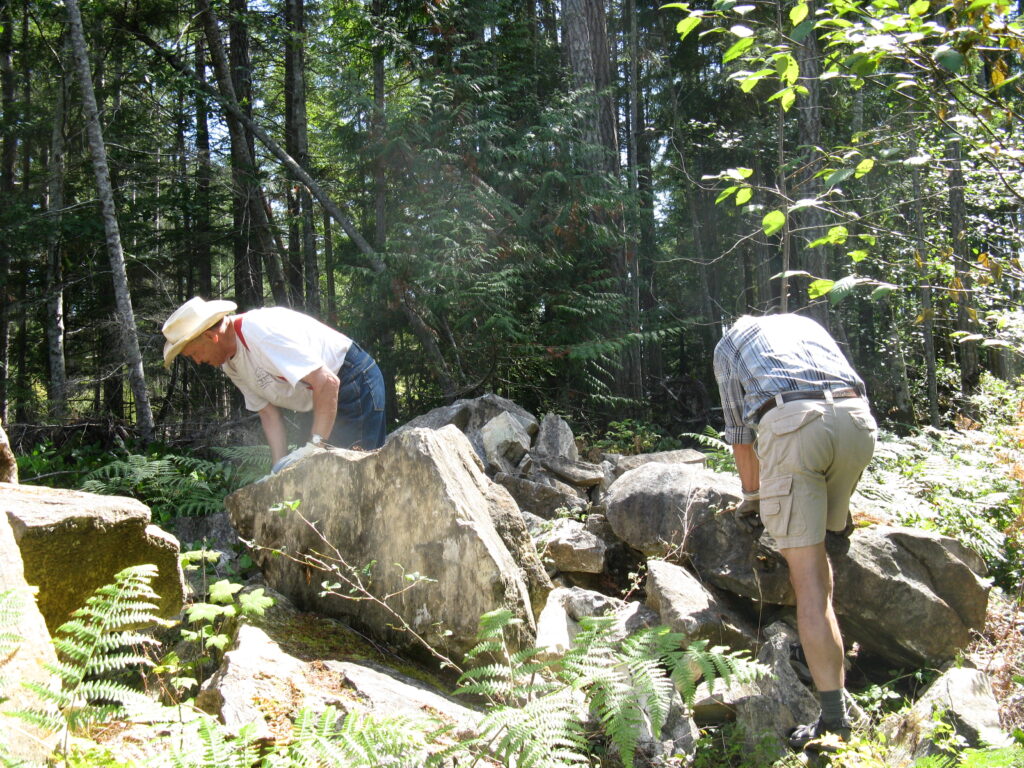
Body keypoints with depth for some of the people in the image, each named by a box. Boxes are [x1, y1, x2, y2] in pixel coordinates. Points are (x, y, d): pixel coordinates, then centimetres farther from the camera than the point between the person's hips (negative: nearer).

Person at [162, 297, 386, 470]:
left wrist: (315, 444, -33)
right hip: (326, 401, 10)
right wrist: (280, 467, -9)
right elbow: (268, 413, 3)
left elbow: (326, 382, -32)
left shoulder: (260, 331, -27)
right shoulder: (229, 363, 3)